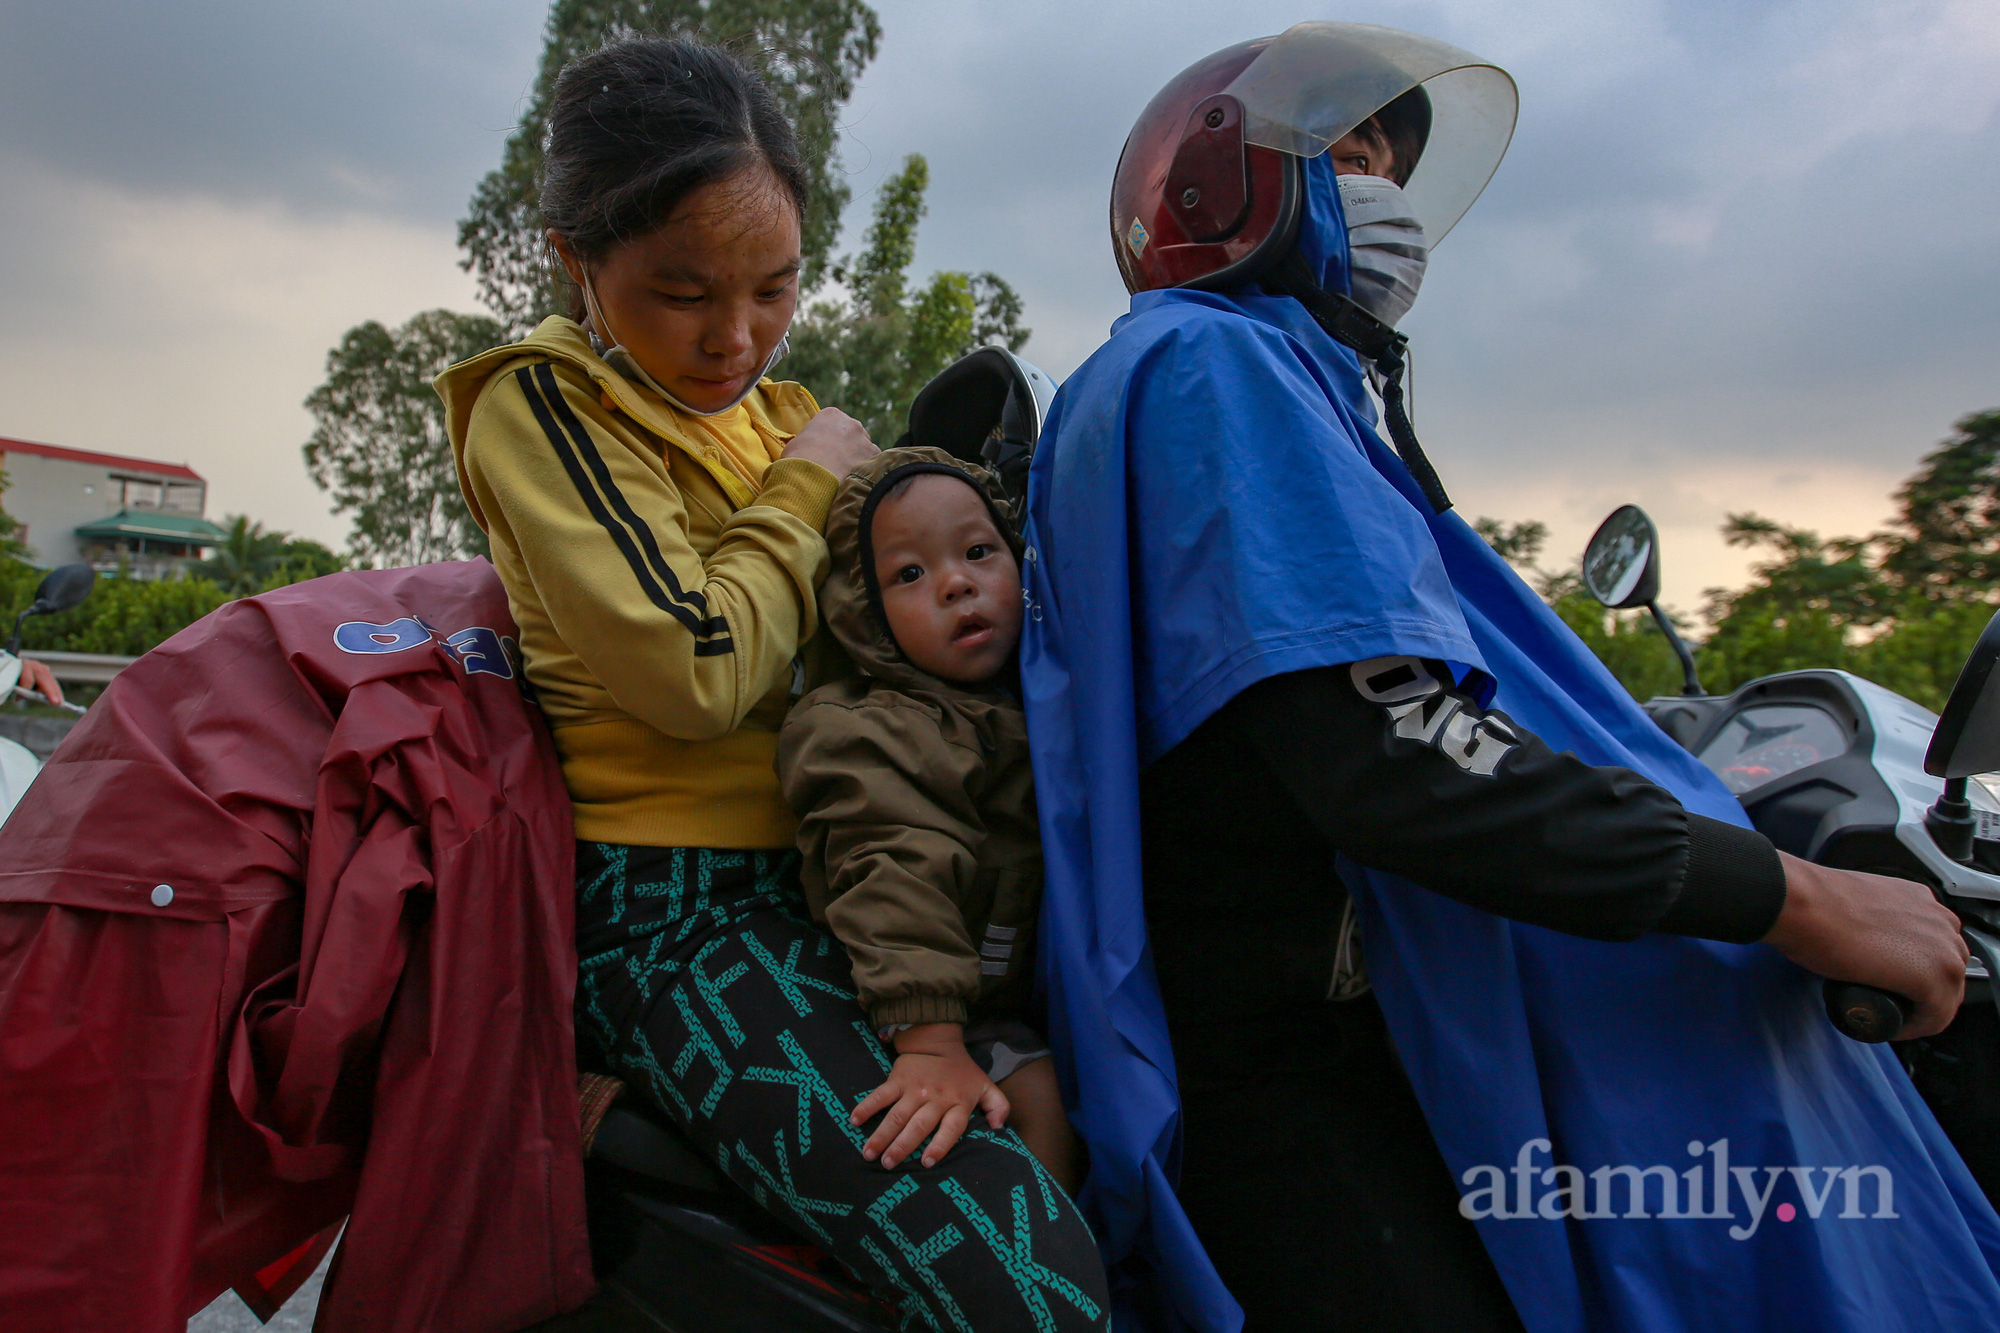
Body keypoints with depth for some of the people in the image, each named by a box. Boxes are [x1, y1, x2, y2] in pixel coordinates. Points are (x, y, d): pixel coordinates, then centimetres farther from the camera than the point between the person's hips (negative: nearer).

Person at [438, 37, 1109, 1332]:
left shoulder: (782, 414, 17)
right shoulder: (539, 404, -5)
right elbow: (698, 672, -18)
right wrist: (800, 493, -5)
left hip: (816, 875, 8)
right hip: (669, 909, -7)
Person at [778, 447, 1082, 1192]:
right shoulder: (873, 733, -15)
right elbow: (898, 884, -28)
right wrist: (928, 1046, -35)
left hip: (1046, 990, 7)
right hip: (955, 1006, -7)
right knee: (1041, 1096, -26)